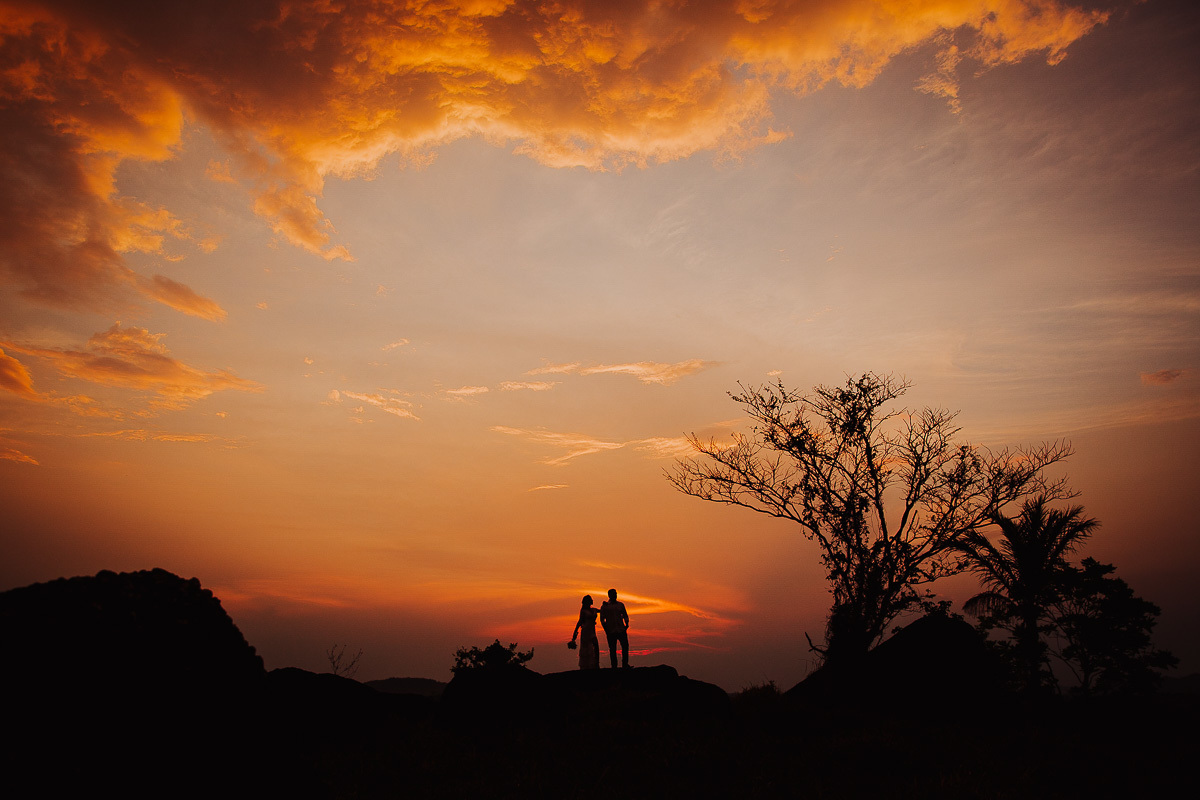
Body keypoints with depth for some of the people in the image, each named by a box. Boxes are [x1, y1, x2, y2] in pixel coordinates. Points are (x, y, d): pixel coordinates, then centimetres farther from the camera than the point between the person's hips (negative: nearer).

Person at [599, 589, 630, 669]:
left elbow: (625, 615, 17)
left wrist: (627, 624, 0)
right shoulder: (604, 606, 1)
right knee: (612, 649, 1)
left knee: (625, 646, 0)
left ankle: (625, 664, 12)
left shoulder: (621, 604, 11)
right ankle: (614, 666, 8)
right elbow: (602, 619, 2)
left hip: (621, 630, 3)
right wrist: (606, 630, -7)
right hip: (611, 631, -3)